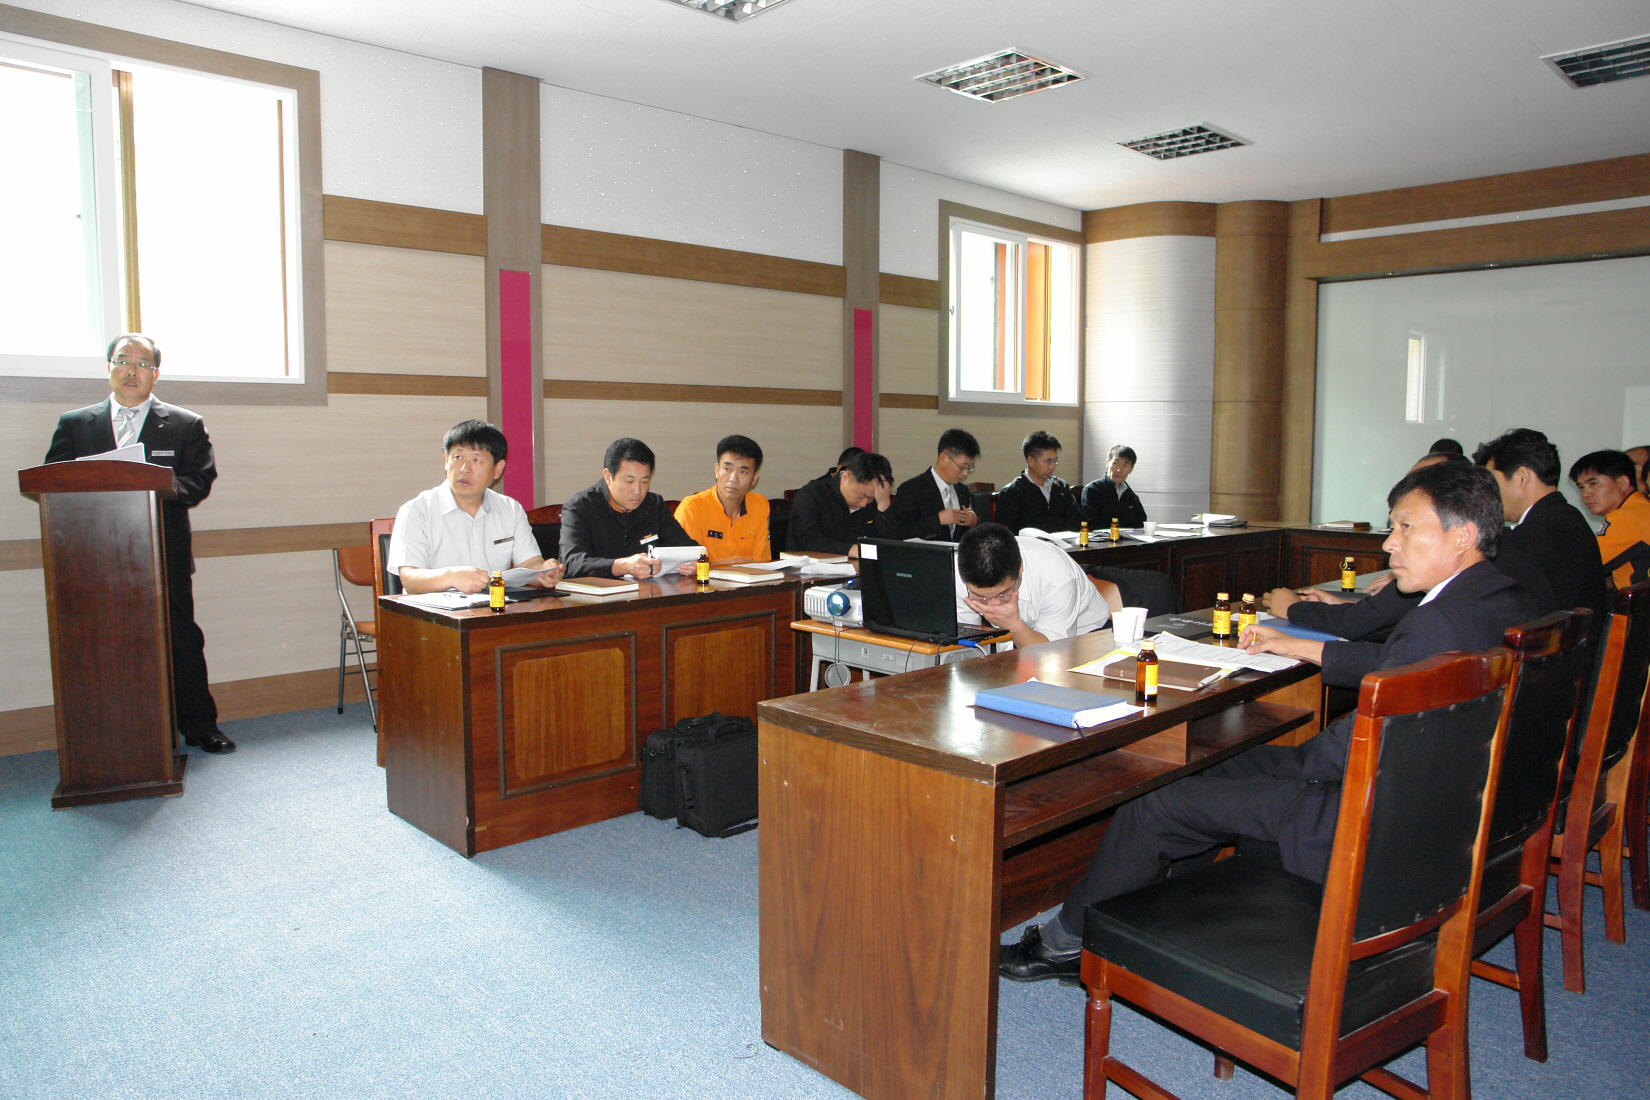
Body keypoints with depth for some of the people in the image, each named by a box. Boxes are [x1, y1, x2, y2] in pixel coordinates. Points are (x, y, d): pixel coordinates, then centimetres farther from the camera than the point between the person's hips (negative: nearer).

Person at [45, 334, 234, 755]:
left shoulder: (186, 426, 9)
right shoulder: (74, 424, 14)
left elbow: (199, 480, -2)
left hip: (165, 557, -1)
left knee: (182, 641, 2)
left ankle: (199, 727, 12)